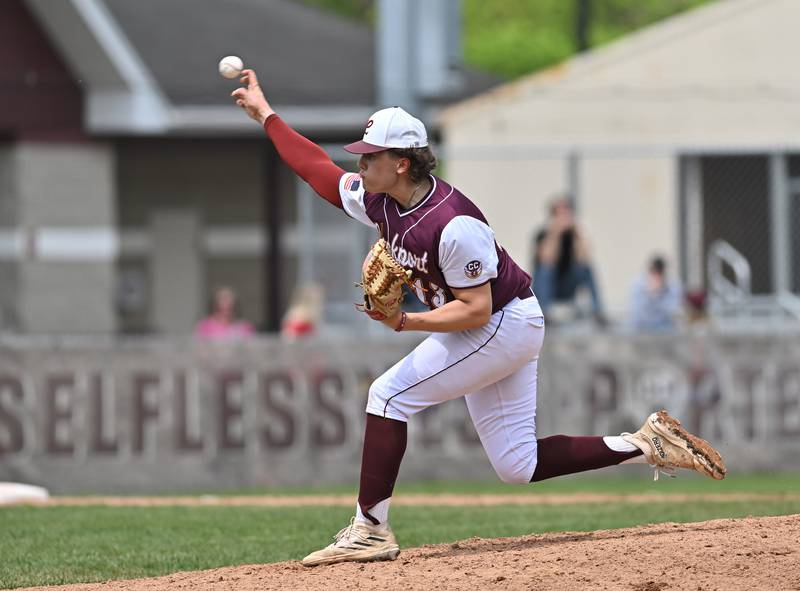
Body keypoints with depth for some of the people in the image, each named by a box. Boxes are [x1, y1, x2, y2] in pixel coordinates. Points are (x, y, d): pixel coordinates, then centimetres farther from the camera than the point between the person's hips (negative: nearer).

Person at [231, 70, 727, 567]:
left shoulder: (453, 224, -28)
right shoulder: (380, 201, -2)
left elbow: (476, 310, -26)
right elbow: (317, 167, 11)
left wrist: (405, 322, -31)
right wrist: (264, 113, 13)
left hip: (505, 324, -9)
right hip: (506, 330, 9)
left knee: (389, 395, -13)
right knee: (518, 466, 7)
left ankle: (370, 530, -11)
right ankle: (646, 445, 9)